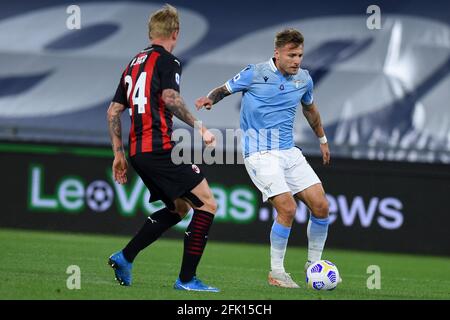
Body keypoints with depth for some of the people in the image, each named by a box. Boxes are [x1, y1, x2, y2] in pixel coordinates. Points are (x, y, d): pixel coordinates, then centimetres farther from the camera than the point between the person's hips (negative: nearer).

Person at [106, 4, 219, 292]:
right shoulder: (167, 61, -4)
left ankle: (124, 258, 13)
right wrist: (199, 128, -20)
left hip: (138, 152, 9)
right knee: (207, 205, -4)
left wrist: (119, 154, 25)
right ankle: (186, 279, -7)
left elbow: (114, 111, 21)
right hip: (161, 149, -9)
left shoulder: (133, 64, 20)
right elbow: (170, 98, -23)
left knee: (179, 208, 21)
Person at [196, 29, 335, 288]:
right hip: (261, 153, -6)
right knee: (287, 208, -20)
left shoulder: (304, 79, 7)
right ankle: (276, 272, -6)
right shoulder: (255, 74, -8)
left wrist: (322, 139, 36)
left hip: (289, 151, 6)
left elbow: (310, 108, 27)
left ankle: (314, 264, 17)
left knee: (321, 206, -3)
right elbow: (224, 89, 4)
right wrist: (210, 99, -18)